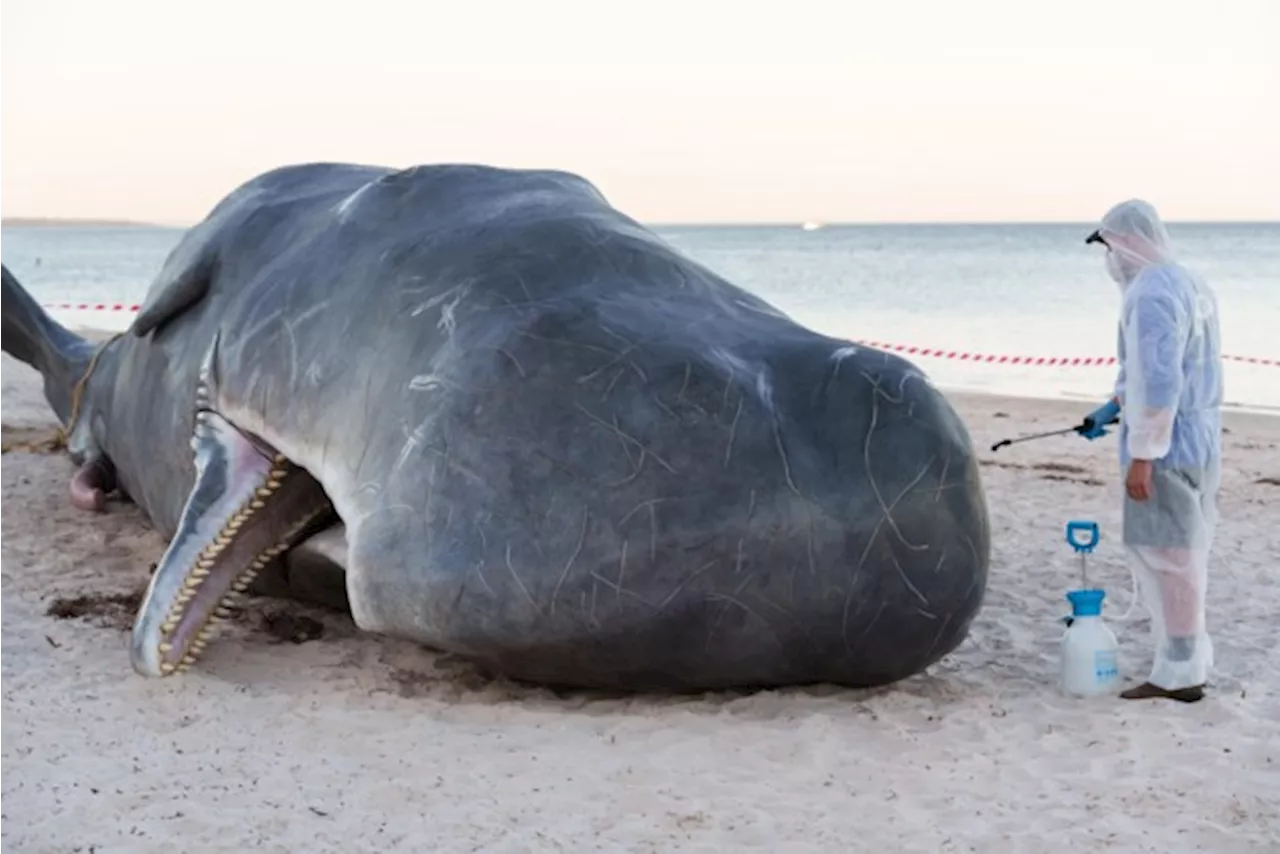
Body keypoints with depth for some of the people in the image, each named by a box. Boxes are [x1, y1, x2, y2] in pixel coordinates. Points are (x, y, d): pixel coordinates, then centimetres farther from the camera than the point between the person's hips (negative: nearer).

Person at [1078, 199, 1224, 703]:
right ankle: (1188, 662, 23)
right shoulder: (1190, 285, 14)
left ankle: (1178, 673, 4)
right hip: (1200, 442, 10)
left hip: (1167, 448, -10)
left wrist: (1141, 455, -20)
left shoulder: (1151, 295, -17)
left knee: (1165, 558, -2)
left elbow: (1157, 383, -23)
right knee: (1181, 556, 16)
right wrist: (1112, 408, 27)